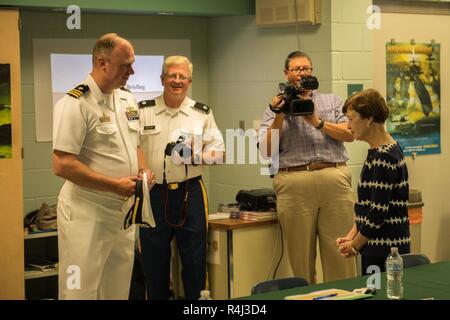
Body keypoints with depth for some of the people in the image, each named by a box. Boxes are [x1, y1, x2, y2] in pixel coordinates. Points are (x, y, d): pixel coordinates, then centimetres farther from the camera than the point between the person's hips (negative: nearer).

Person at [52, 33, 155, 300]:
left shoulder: (127, 100, 9)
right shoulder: (75, 104, -16)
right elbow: (62, 165, -21)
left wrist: (143, 171, 1)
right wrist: (115, 185, -20)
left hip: (124, 209, 8)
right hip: (88, 214, -7)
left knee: (119, 288, 15)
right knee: (82, 289, -1)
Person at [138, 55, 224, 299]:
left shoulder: (202, 113, 7)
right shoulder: (143, 111, 4)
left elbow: (218, 150, 6)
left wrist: (198, 156, -12)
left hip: (190, 192, 1)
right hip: (153, 194, 0)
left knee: (195, 257, 5)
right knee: (154, 259, 8)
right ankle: (157, 297, 22)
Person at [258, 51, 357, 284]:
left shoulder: (332, 101, 19)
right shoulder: (276, 108, 16)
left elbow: (349, 134, 5)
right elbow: (267, 150, 5)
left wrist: (317, 122, -5)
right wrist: (279, 116, -4)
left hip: (334, 179, 1)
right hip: (294, 183, 0)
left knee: (340, 251, -3)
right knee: (301, 255, 1)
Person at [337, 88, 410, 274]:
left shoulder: (384, 158, -18)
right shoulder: (377, 153, 12)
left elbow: (379, 212, -19)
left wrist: (354, 245, -8)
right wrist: (351, 236, 6)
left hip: (385, 250, -9)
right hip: (376, 247, 9)